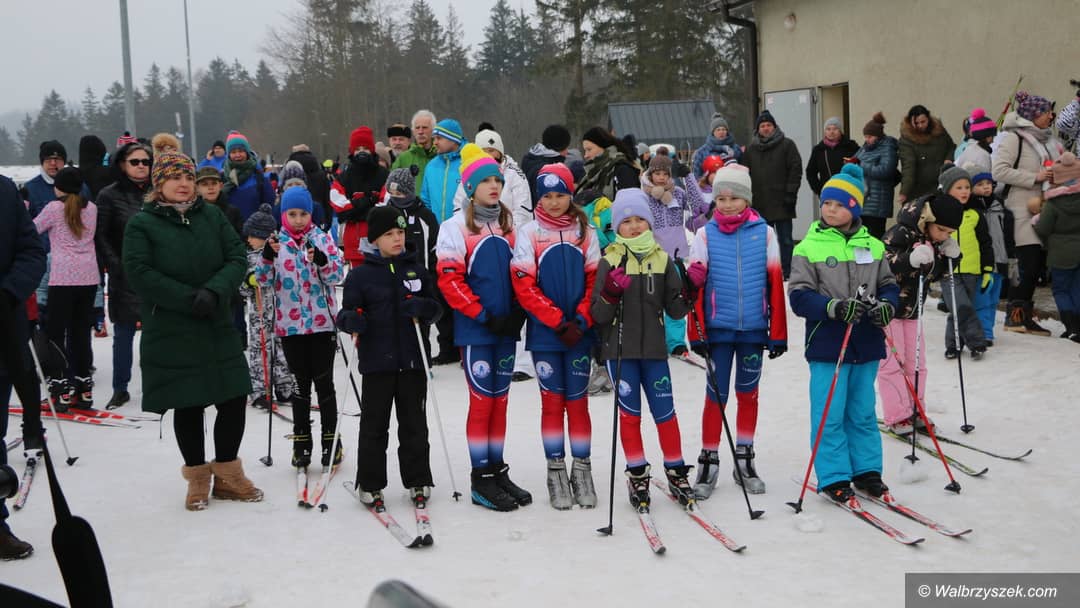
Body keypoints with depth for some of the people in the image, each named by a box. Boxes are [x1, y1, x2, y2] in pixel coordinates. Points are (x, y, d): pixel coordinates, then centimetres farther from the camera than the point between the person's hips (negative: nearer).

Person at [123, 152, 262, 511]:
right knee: (188, 405, 5)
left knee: (234, 398, 3)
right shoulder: (142, 224, -3)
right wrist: (189, 299, -18)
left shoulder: (211, 216, 7)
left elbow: (237, 258, 1)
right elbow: (140, 273, -13)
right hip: (170, 332, -3)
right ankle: (197, 477, 22)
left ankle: (227, 473, 21)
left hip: (218, 328, 3)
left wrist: (214, 292, -18)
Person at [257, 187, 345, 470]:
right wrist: (267, 255, -21)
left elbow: (337, 275, -8)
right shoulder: (277, 242, 3)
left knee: (324, 382, 5)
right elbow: (264, 280, -4)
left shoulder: (322, 239, 0)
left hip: (322, 324, -1)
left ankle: (331, 441, 14)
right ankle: (301, 442, 18)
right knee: (301, 383, 10)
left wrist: (321, 259, -28)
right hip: (290, 326, 1)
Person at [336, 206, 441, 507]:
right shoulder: (360, 275, 0)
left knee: (414, 423, 9)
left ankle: (417, 481, 19)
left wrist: (421, 306, -9)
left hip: (412, 360, 3)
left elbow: (435, 307, 13)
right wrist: (351, 321, -24)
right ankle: (370, 484, 14)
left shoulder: (416, 270, 9)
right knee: (374, 425, 4)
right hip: (377, 361, -2)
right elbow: (347, 313, -1)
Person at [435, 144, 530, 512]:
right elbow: (449, 281, -11)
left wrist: (517, 313, 0)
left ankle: (498, 471, 19)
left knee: (499, 399, 10)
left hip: (506, 328, 5)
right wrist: (483, 314, -15)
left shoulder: (508, 224, 11)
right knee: (482, 400, -3)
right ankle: (481, 480, 5)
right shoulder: (457, 227, -5)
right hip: (475, 330, -5)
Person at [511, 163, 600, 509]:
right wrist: (558, 321, -13)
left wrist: (581, 321, -10)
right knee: (552, 401, 4)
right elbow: (524, 285, -6)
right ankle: (556, 472, 13)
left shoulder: (585, 232, 6)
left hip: (579, 333, 1)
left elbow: (595, 280, 3)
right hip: (544, 334, -1)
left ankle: (582, 471, 14)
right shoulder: (529, 234, 0)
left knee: (578, 401, 5)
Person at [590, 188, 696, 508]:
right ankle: (637, 474, 16)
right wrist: (611, 292, -23)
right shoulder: (610, 261, -1)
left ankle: (676, 471, 16)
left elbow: (675, 310, 8)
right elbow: (599, 316, -5)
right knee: (629, 412, 4)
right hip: (619, 349, -2)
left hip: (654, 349, 2)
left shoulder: (662, 259, 7)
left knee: (665, 410, 2)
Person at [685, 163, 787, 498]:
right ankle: (708, 462, 12)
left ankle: (744, 460, 24)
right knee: (716, 395, 0)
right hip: (718, 328, -1)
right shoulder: (706, 234, 1)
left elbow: (776, 284, 4)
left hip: (754, 328, 1)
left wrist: (778, 333, 2)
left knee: (748, 393, 12)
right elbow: (695, 284, 0)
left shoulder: (764, 233, 2)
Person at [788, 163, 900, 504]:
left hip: (867, 344, 4)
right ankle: (834, 477, 11)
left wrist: (886, 305, -9)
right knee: (830, 415, 1)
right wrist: (835, 307, -24)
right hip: (827, 345, -4)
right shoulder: (808, 248, -6)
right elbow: (800, 296, -11)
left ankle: (866, 470, 26)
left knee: (863, 412, 14)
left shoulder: (872, 246, 7)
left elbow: (888, 284, 13)